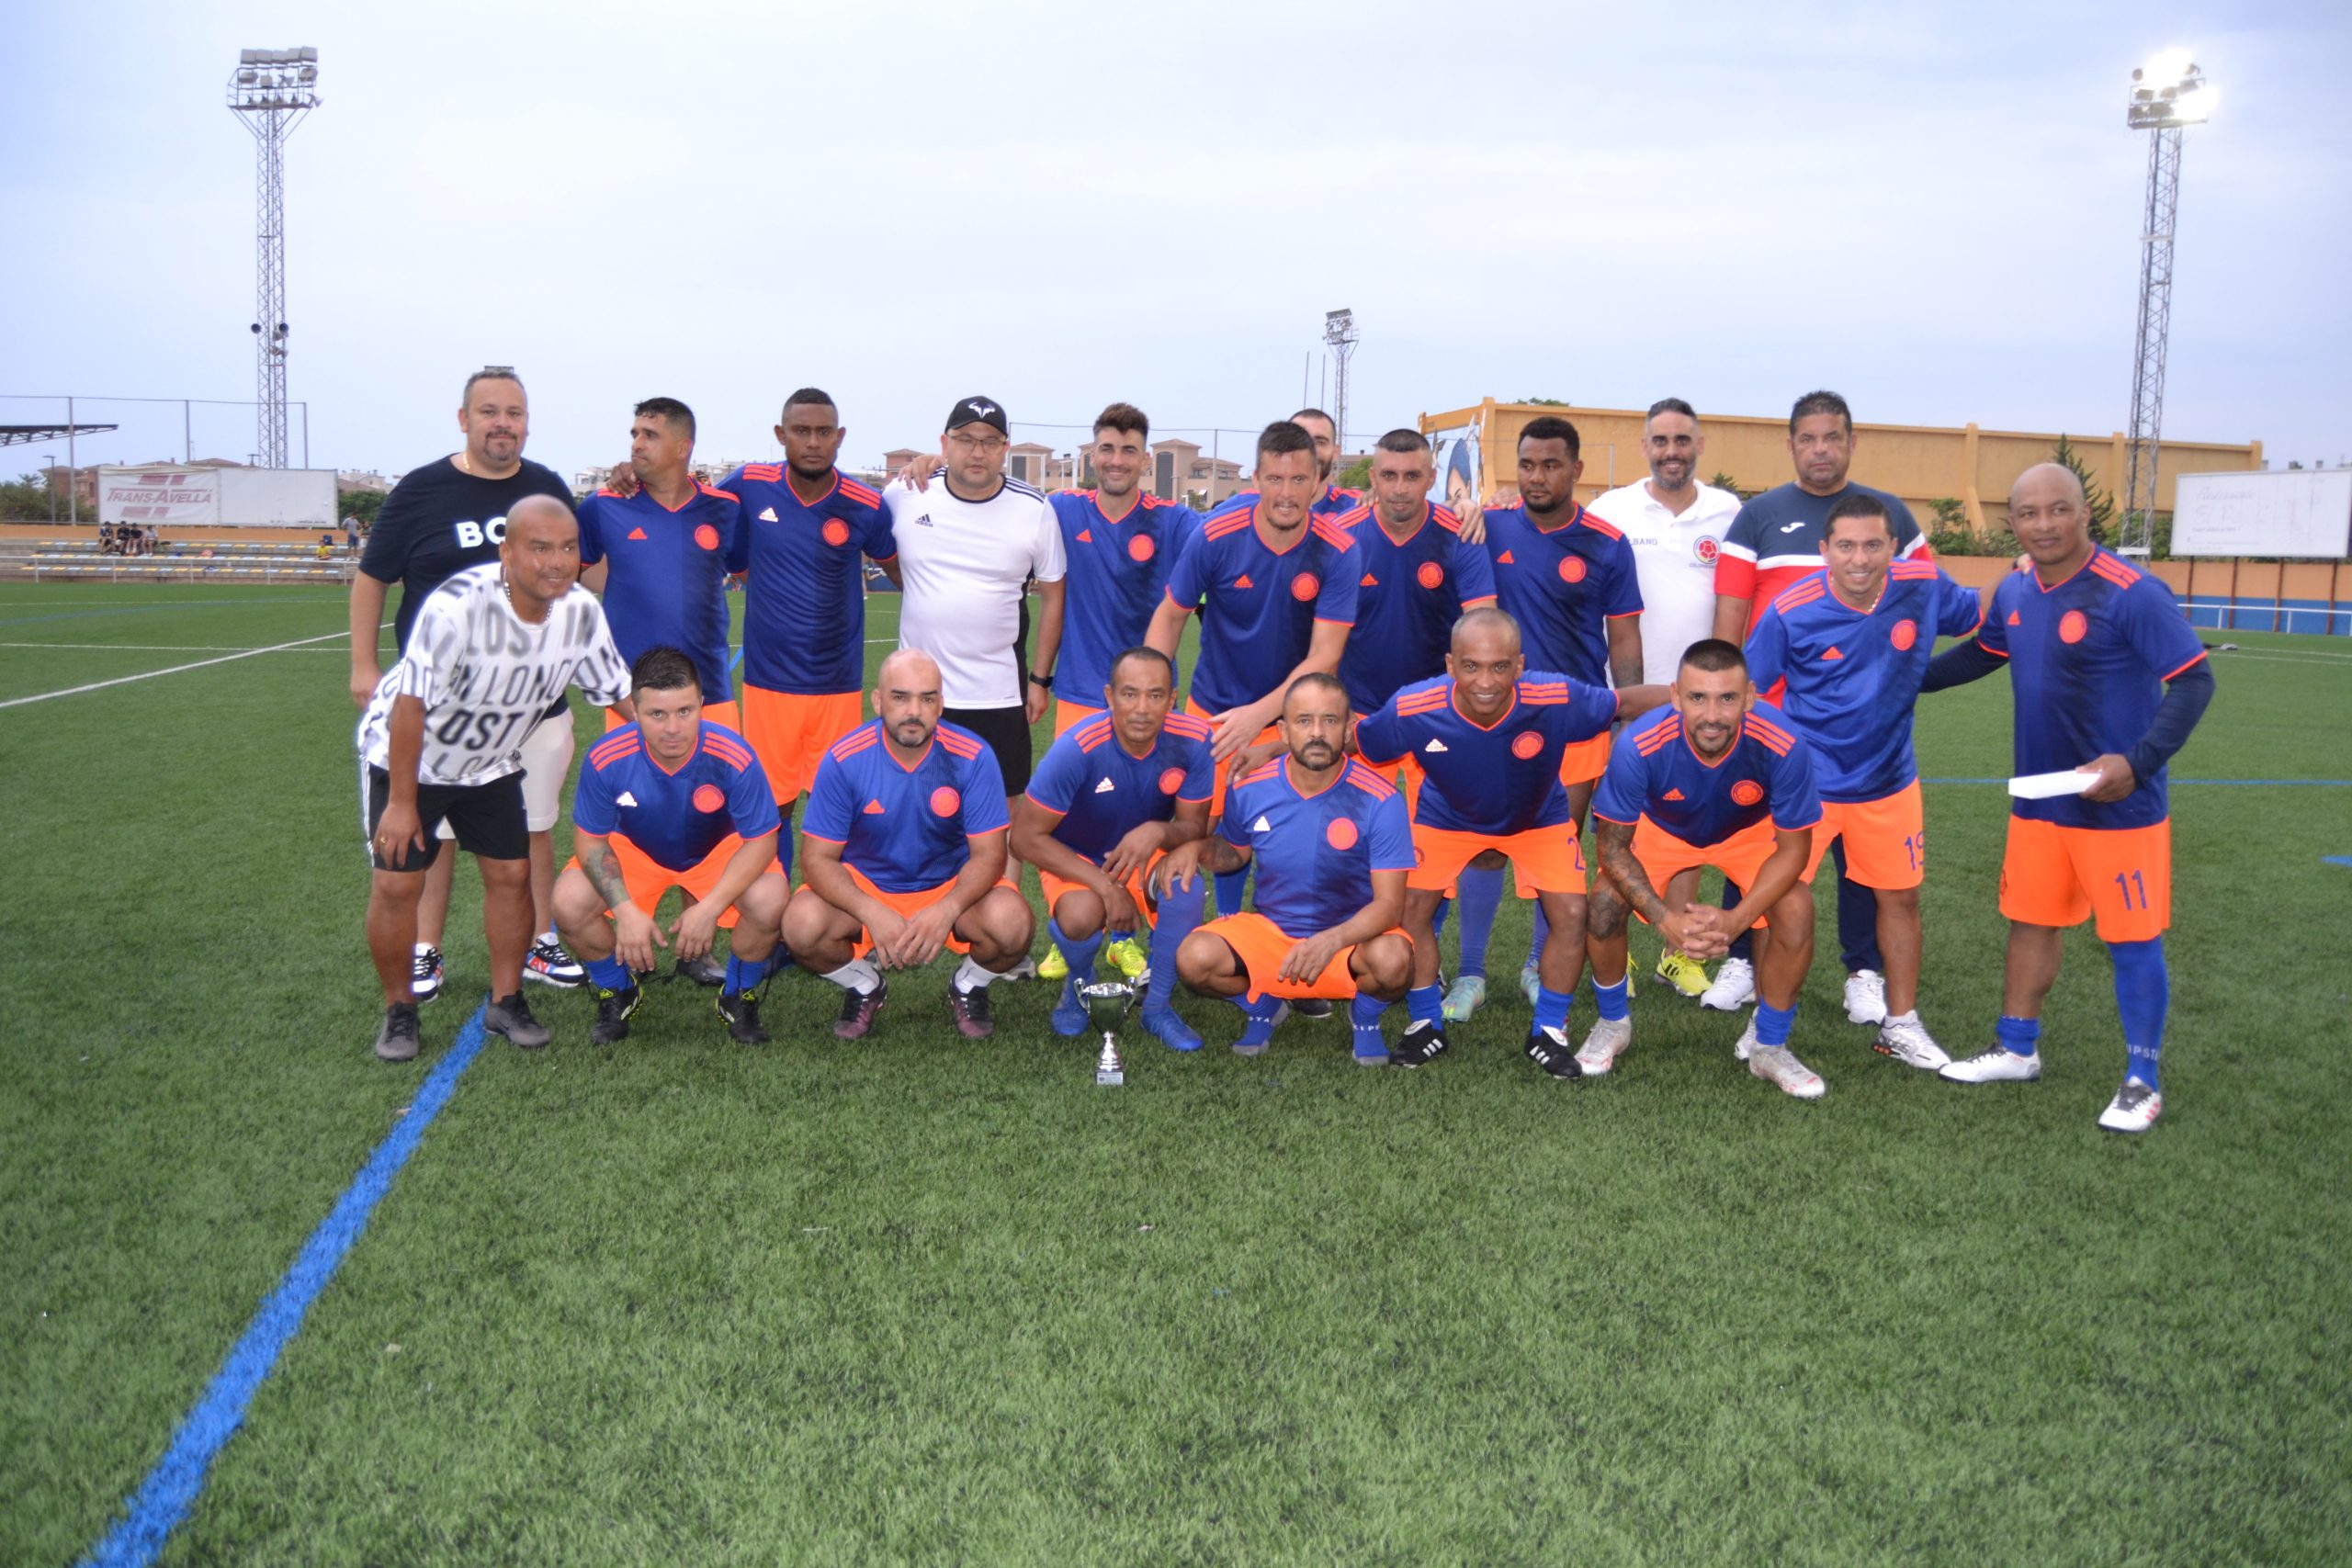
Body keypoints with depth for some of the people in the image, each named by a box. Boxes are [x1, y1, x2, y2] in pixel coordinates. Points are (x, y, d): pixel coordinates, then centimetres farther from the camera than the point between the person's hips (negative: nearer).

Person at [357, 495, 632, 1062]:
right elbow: (412, 703, -28)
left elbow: (620, 693, -3)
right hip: (406, 755, -4)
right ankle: (398, 1010, 14)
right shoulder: (457, 605, -35)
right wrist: (401, 801, -22)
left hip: (491, 763, 5)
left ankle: (506, 1002, 20)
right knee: (397, 883, -6)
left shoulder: (582, 613, -18)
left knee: (511, 874, 2)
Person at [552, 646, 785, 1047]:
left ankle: (738, 998, 2)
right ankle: (617, 994, 8)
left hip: (719, 851, -1)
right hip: (634, 849, 1)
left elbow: (761, 841, -23)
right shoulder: (607, 759, -28)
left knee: (769, 902, -31)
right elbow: (590, 839, -14)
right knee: (569, 903, -24)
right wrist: (626, 910, -27)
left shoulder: (733, 757, -33)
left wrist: (709, 907, -32)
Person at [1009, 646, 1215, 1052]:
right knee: (1081, 916, -35)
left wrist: (1159, 832, -36)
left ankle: (1158, 1005, -8)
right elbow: (1026, 837, -22)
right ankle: (1079, 982, 6)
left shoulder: (1193, 741, -21)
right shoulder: (1077, 748, -28)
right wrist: (1104, 885, -27)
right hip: (1075, 860, -2)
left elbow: (1196, 825, -10)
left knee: (1185, 880, -32)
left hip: (1148, 854, 2)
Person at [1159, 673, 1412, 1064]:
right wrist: (1196, 847, -8)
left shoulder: (1379, 800, -17)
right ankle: (1263, 1005, 11)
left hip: (1353, 936, -2)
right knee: (1195, 958, -25)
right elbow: (1234, 852, 16)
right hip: (1269, 930, 2)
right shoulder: (1249, 789, -7)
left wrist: (1331, 941, -37)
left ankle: (1365, 1015, 4)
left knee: (1392, 959, -36)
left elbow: (1389, 903, -19)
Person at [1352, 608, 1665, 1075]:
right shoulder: (1413, 710, -35)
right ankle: (1427, 1024, 16)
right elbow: (1350, 740, -19)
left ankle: (1548, 1032, 12)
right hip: (1446, 817, 0)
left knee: (1571, 914, -11)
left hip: (1538, 818, 0)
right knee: (1411, 910, -9)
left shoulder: (1556, 700, -37)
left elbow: (1625, 702, -21)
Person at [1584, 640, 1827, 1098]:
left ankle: (1767, 1046, 5)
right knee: (1603, 905, -19)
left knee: (1795, 911, -22)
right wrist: (1665, 918, -34)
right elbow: (1614, 847, -23)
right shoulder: (1639, 746, -38)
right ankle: (1612, 1025, 12)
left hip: (1750, 831, 0)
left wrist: (1737, 918, -34)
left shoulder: (1783, 746, -37)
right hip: (1660, 828, 0)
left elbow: (1794, 849, -22)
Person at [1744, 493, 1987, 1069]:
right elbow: (1749, 689, -6)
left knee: (1900, 896, 13)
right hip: (1804, 781, -3)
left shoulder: (1923, 588, -11)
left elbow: (1978, 615, 11)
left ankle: (1901, 1025, 30)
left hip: (1888, 780, 3)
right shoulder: (1792, 610, -18)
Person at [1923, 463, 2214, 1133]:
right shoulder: (2015, 592, 3)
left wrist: (2139, 762, -29)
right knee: (2030, 922, 16)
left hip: (2117, 806, -6)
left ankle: (2142, 1082, 16)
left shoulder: (2131, 593, -19)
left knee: (2132, 940, 2)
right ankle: (2016, 1051, 32)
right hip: (2036, 799, 7)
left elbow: (2193, 681, -19)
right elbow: (1980, 654, 22)